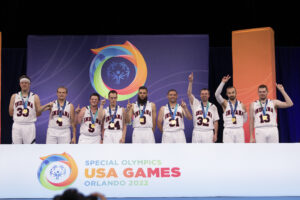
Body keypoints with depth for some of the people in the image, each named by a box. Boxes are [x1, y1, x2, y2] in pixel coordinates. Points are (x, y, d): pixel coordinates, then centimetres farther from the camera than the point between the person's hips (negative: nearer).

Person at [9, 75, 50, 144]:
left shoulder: (35, 97, 5)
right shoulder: (14, 96, 9)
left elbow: (38, 113, 4)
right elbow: (11, 113, 9)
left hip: (29, 126, -2)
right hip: (17, 125, 2)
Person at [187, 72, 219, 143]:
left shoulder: (213, 107, 6)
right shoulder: (195, 104, 5)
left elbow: (215, 122, 5)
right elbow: (189, 94, -9)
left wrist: (215, 134, -2)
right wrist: (190, 82, -21)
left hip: (209, 133, 0)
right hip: (197, 132, 0)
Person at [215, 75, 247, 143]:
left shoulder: (241, 105, 9)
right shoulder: (225, 103, 3)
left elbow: (245, 118, 19)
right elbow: (217, 94, -14)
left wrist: (238, 124, 4)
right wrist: (223, 82, -20)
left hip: (239, 130, 2)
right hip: (228, 131, -2)